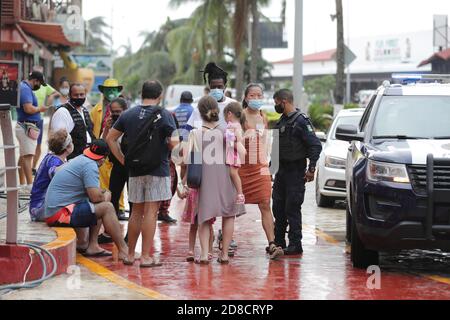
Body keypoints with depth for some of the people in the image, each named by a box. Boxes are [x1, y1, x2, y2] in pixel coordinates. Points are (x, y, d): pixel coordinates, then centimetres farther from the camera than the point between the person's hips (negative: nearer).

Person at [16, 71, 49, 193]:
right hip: (28, 127, -11)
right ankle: (30, 186, -19)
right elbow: (28, 109, -27)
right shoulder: (26, 89, -16)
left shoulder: (24, 87, 15)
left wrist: (38, 108, 12)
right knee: (28, 156, -14)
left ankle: (22, 185, 18)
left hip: (25, 127, 11)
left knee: (23, 156, 13)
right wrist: (40, 108, -10)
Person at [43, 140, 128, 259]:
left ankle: (93, 246, 10)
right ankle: (124, 251, -6)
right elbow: (95, 197, -18)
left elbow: (92, 190, 30)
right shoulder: (90, 165, -12)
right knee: (107, 207, -10)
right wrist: (104, 197, 3)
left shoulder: (79, 160, 18)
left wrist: (104, 193, 13)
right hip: (60, 213, -10)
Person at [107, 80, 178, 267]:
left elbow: (110, 138, 9)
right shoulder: (164, 115, -8)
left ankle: (130, 255, 17)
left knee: (136, 212, 14)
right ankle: (146, 257, -3)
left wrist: (122, 160, 10)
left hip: (135, 171, 4)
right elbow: (174, 143, -16)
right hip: (157, 170, -4)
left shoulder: (129, 115, 7)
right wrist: (167, 148, 5)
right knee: (151, 213, -3)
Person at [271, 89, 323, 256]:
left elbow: (316, 145, -17)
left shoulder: (301, 121, -13)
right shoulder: (282, 120, 14)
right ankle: (279, 242, 18)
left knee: (292, 209, -7)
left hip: (295, 172, -9)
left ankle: (295, 245, -2)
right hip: (281, 170, 9)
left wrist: (311, 168, -20)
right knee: (278, 208, 10)